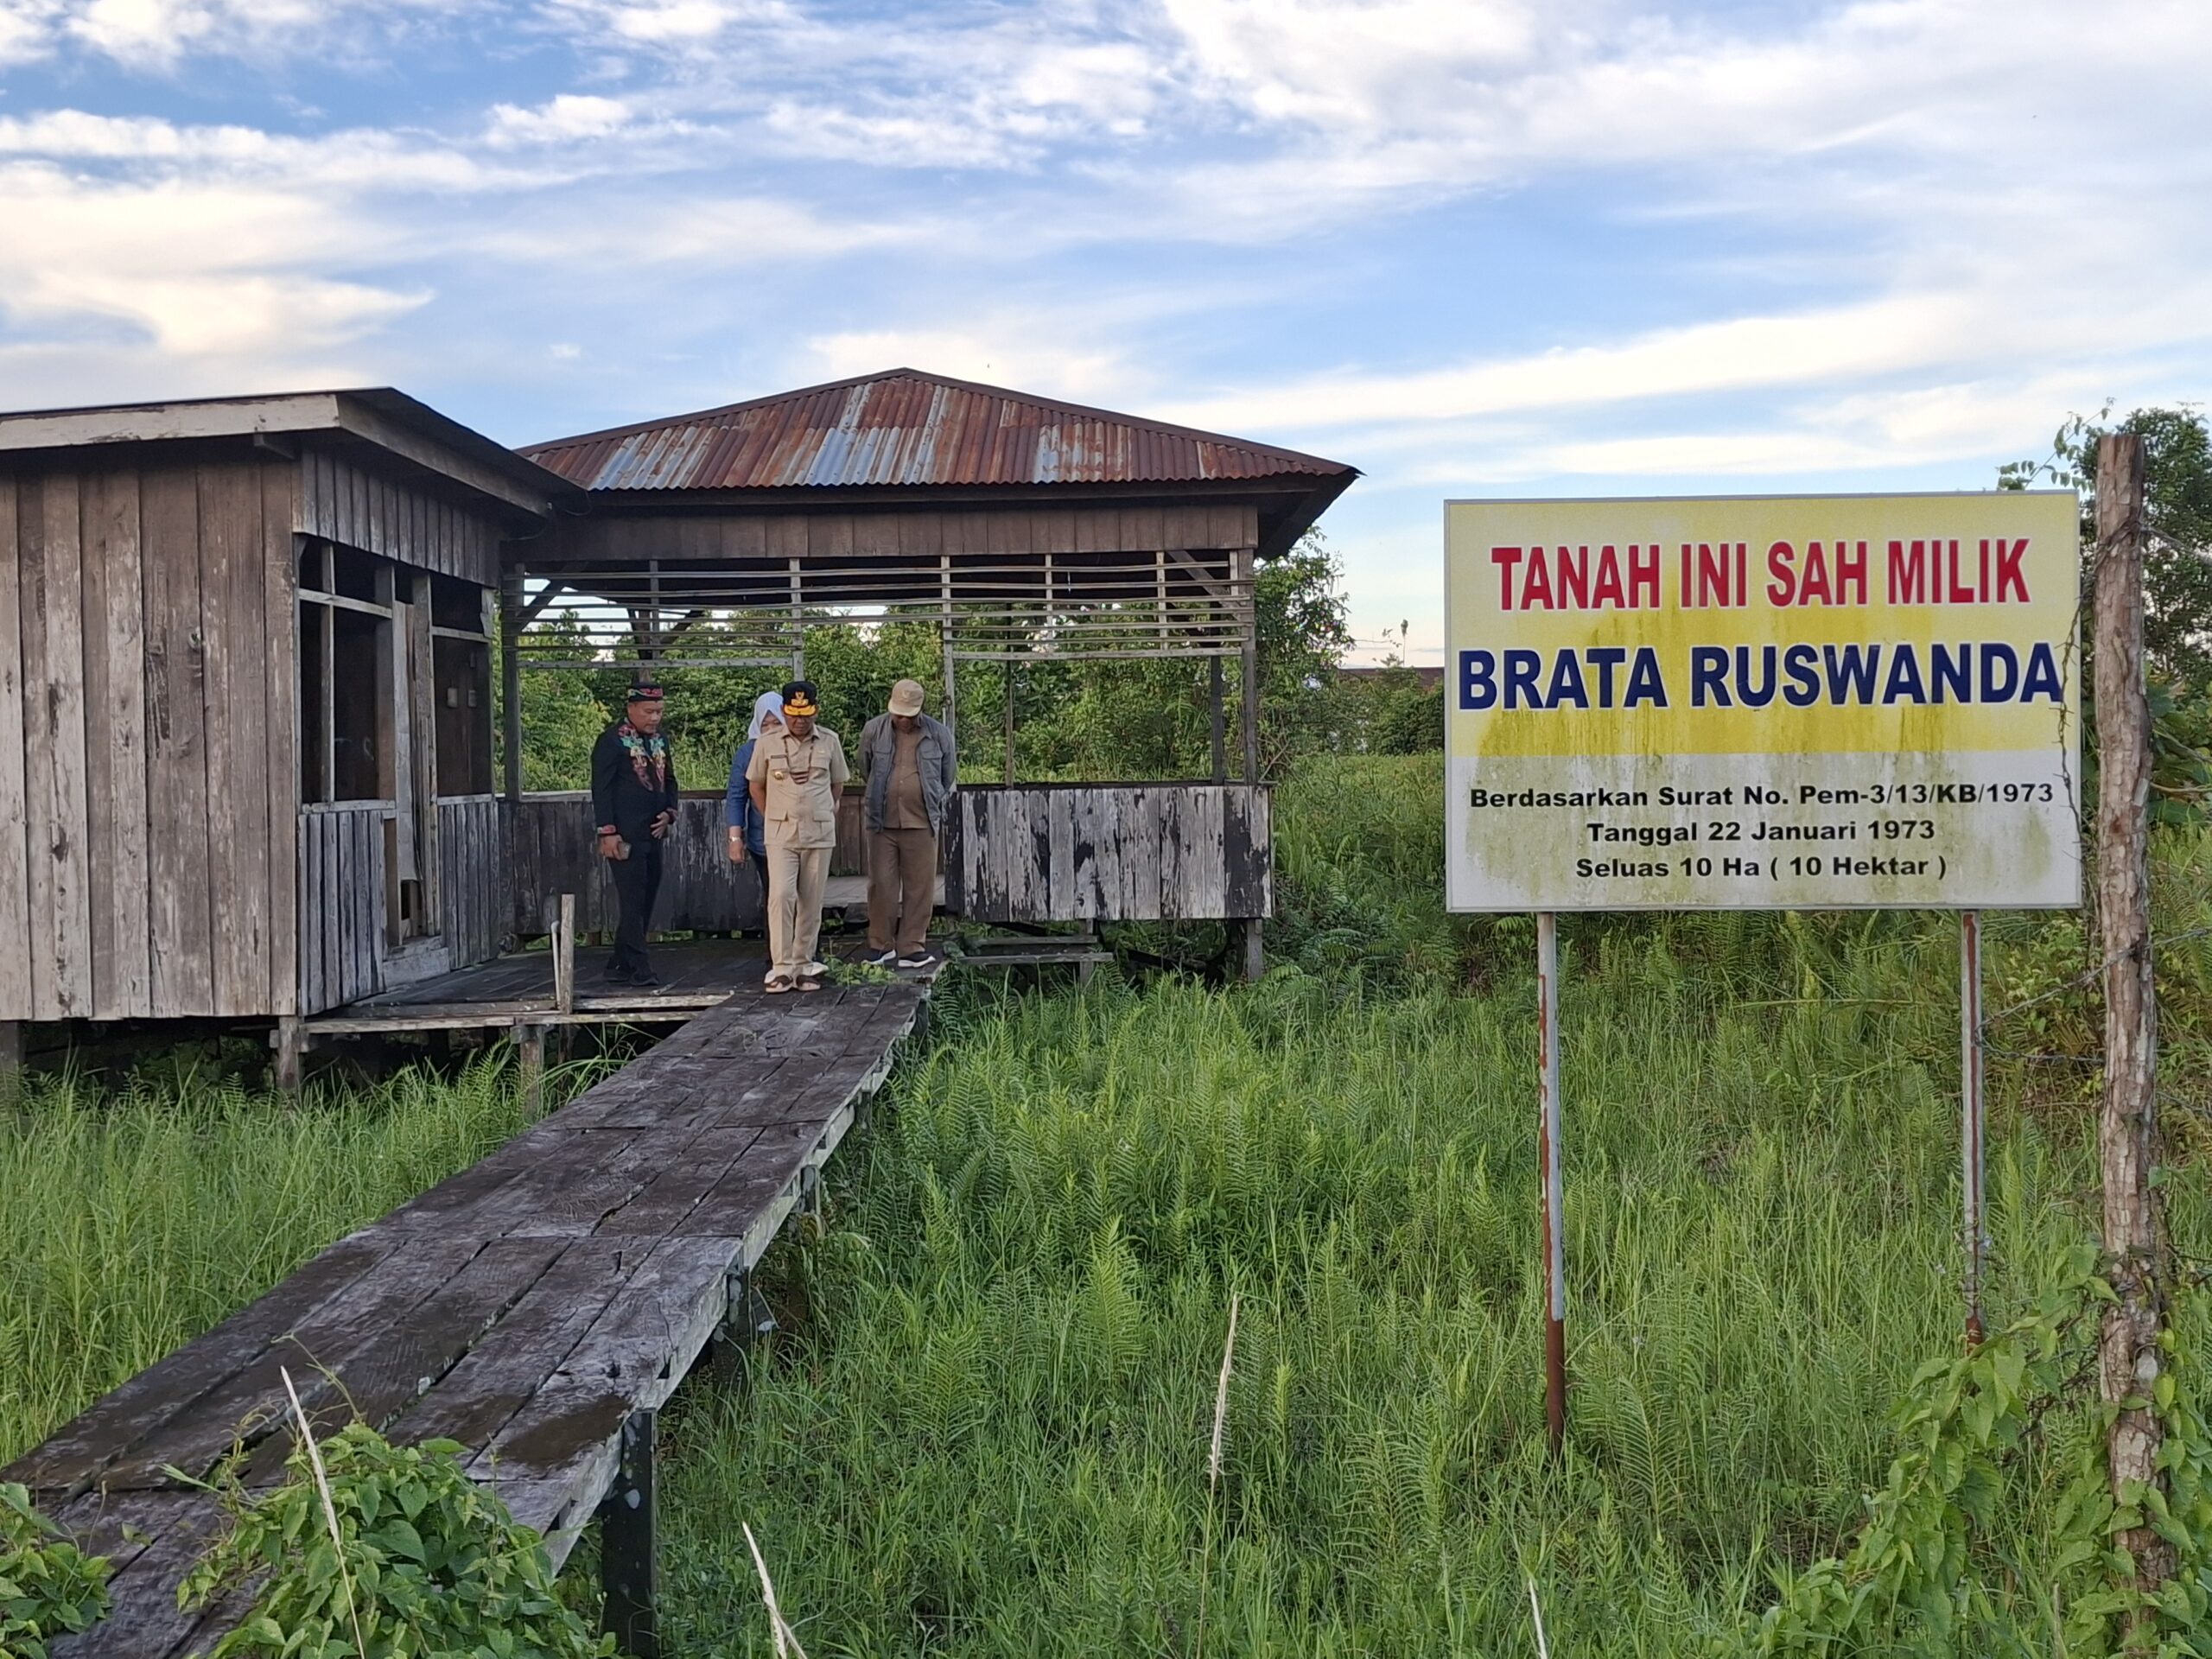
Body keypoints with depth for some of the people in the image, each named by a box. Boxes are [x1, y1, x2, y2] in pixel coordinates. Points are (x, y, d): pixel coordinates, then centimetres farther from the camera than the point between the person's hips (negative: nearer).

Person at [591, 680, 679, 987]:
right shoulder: (611, 740, -7)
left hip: (654, 835, 8)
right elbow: (601, 789, -10)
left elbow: (669, 780, 22)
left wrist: (669, 812, 4)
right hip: (625, 837, -8)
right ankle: (639, 969, -6)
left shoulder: (659, 740, 15)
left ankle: (620, 964, 17)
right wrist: (607, 832, -15)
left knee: (645, 902, 9)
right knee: (633, 902, -7)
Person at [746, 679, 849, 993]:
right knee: (781, 896, -14)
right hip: (780, 835, -2)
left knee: (811, 903, 4)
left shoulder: (830, 741, 4)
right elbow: (755, 785, 11)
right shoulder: (767, 743, 0)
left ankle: (804, 967, 13)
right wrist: (773, 818, 11)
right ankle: (781, 968, -12)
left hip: (819, 834, 2)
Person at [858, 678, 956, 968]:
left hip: (921, 824, 0)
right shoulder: (873, 731, 2)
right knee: (881, 885, 2)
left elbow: (949, 778, 15)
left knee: (919, 887, 2)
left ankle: (912, 947, 11)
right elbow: (865, 768, 18)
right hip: (882, 822, 0)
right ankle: (881, 944, 14)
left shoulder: (938, 734, 2)